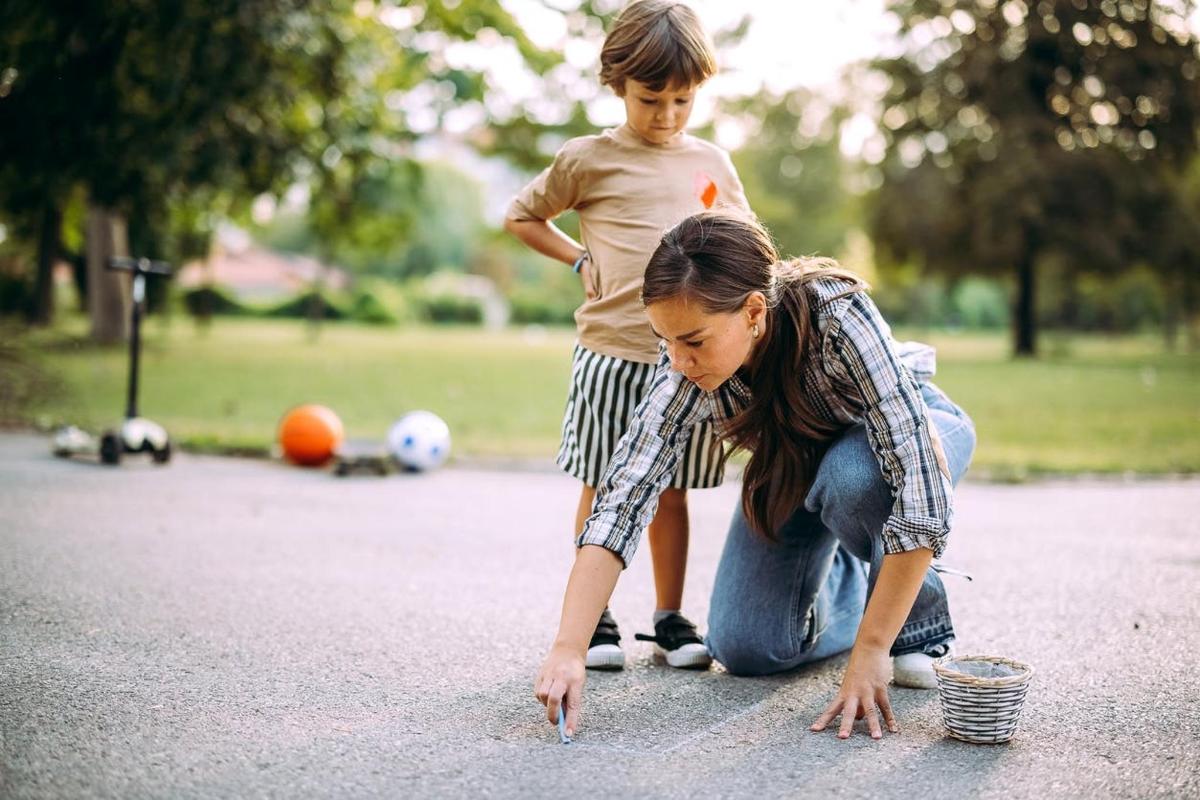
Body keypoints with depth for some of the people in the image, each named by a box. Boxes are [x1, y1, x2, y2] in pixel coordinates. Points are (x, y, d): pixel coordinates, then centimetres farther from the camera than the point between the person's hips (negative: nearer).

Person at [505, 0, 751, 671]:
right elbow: (522, 218, 12)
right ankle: (595, 620, 15)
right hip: (611, 354, -2)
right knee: (604, 488, 5)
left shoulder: (713, 163, 10)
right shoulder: (589, 160, 0)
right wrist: (581, 259, 1)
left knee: (672, 489, 10)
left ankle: (671, 620, 19)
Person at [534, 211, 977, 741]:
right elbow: (623, 497, -30)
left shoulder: (838, 316, -41)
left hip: (915, 427, -3)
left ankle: (917, 620, -9)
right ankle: (847, 580, 24)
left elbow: (919, 484, -42)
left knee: (851, 475, -39)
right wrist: (567, 650, -40)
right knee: (743, 649, -7)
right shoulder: (687, 370, -29)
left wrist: (868, 656, -40)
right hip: (797, 464, 4)